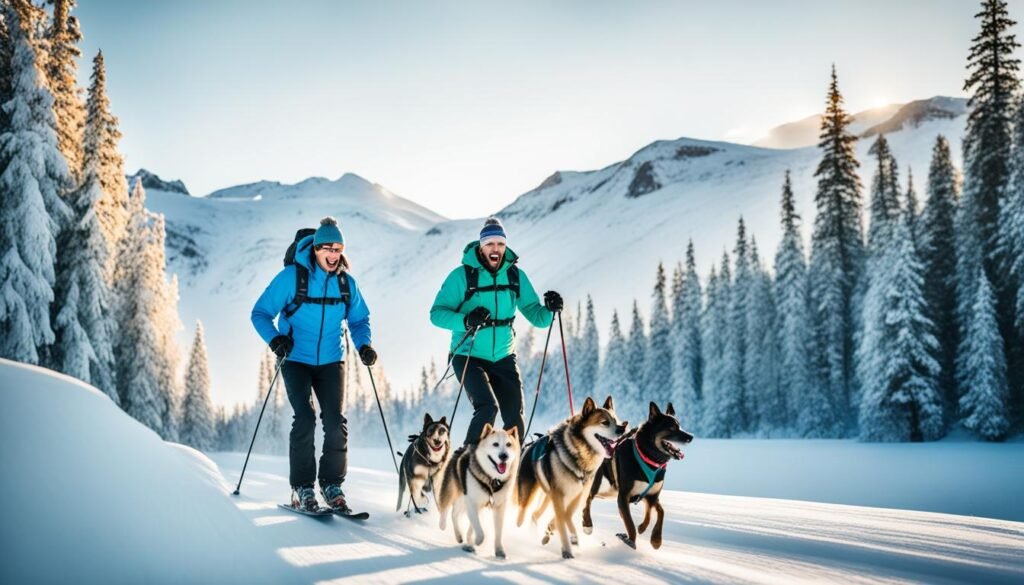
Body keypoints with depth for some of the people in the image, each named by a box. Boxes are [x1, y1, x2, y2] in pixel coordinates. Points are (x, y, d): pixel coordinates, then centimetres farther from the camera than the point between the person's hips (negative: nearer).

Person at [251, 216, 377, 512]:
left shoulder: (346, 282, 1)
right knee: (304, 418, -14)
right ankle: (302, 488, -4)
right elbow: (261, 313, -7)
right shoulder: (291, 276, -10)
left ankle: (332, 485, 8)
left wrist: (364, 345, -5)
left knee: (336, 422, -6)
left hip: (330, 361, 3)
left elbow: (359, 319, 14)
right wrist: (275, 338, -25)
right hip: (296, 360, -3)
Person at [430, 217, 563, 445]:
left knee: (515, 421, 4)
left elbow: (534, 314, 4)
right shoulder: (462, 275, -9)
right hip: (469, 357, -4)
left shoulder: (516, 275, 3)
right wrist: (466, 320, -30)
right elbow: (437, 313, -12)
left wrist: (549, 310, -18)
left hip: (503, 358, 4)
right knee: (487, 408, -22)